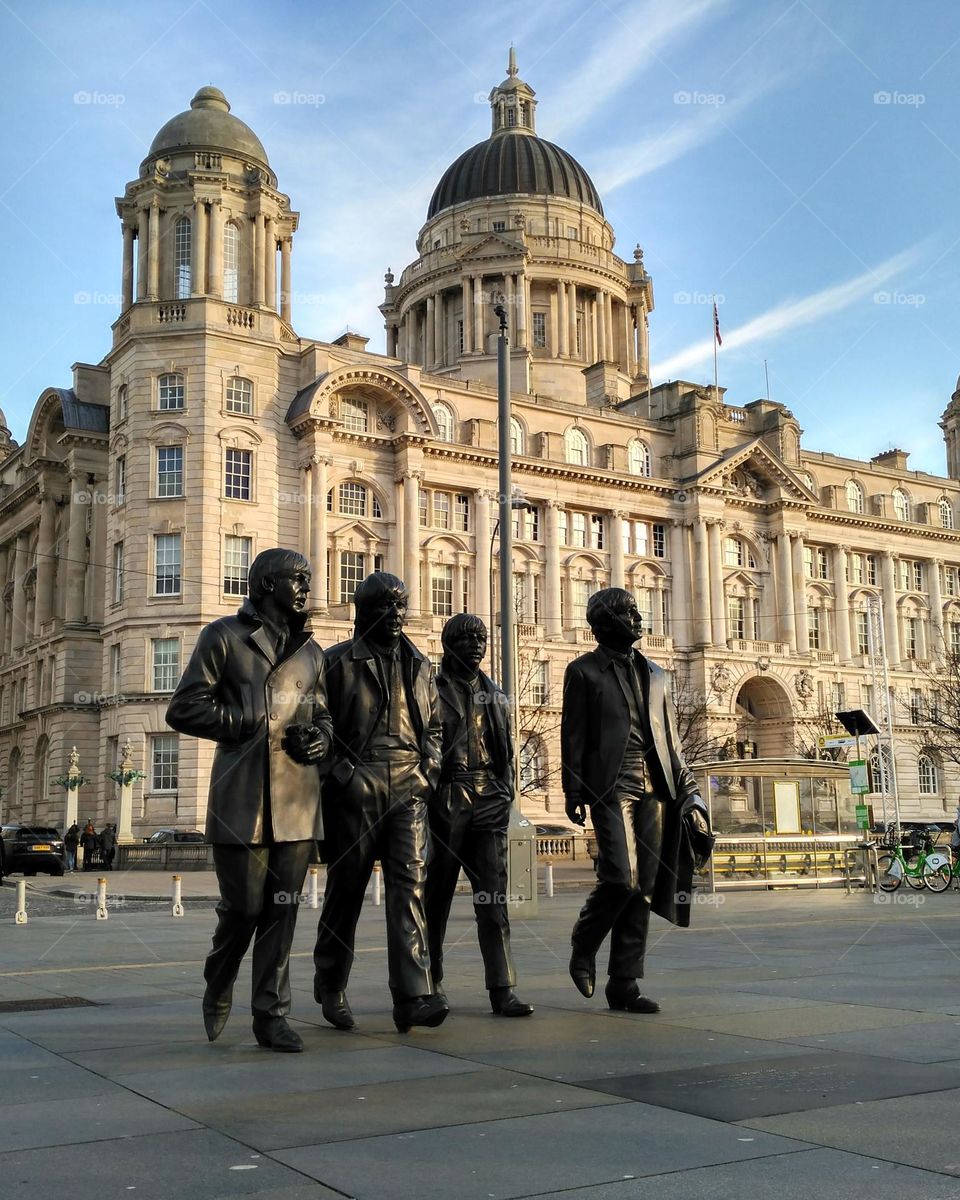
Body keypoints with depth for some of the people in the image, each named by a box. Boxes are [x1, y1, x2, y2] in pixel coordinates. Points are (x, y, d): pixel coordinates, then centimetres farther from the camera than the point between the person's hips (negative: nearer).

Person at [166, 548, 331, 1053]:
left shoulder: (310, 651, 18)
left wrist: (318, 738, 2)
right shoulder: (224, 636, 3)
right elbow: (184, 709, -1)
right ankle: (217, 990, 27)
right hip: (241, 798, -4)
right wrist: (249, 722, -10)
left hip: (297, 800, 4)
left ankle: (271, 1014, 13)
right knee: (244, 907, -1)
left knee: (282, 910, 4)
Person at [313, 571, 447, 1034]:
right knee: (346, 888, 6)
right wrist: (340, 772, -12)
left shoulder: (419, 665, 16)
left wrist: (430, 767, 8)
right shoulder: (339, 662, 0)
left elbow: (434, 724, 24)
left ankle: (412, 997, -12)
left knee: (410, 884, -8)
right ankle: (331, 987, 23)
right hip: (355, 788, -3)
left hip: (408, 788, 3)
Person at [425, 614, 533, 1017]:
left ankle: (502, 989, -5)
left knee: (494, 896, -3)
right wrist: (425, 796, -6)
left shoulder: (494, 695, 16)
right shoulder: (432, 690, 1)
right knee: (438, 894, 5)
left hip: (489, 802, 4)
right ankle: (431, 980, 19)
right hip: (447, 800, -3)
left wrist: (505, 795, 11)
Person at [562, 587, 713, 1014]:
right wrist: (574, 794, -7)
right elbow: (573, 736, 0)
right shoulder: (583, 671, 6)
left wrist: (688, 793, 12)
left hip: (654, 790, 5)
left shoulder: (654, 675, 20)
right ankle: (583, 947, 11)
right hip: (611, 787, -5)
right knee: (621, 878, -16)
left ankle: (624, 983, 9)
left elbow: (670, 739, 19)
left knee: (643, 887, 3)